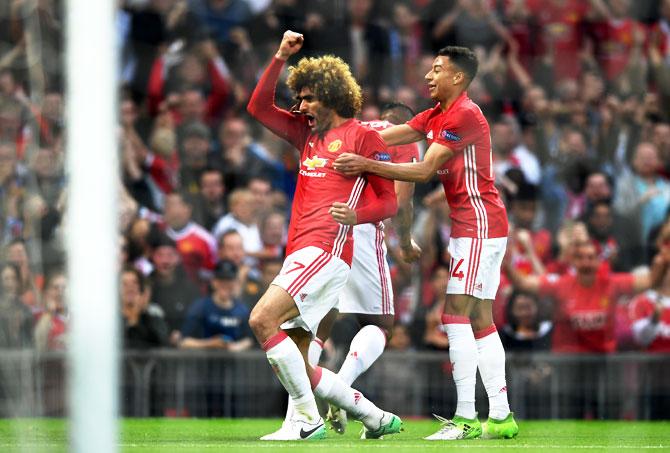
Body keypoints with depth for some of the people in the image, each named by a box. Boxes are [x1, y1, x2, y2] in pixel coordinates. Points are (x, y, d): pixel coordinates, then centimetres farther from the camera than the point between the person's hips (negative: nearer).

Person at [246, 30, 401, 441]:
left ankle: (307, 419, -23)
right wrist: (281, 57, 13)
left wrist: (356, 215, -20)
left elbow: (391, 202, 0)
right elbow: (259, 107, 22)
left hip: (328, 249, -8)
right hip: (300, 252, 8)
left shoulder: (364, 137, 1)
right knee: (299, 368, 3)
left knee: (263, 319, -26)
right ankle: (376, 418, 14)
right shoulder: (308, 132, 22)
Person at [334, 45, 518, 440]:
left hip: (480, 225, -10)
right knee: (480, 321, 8)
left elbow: (425, 170, -19)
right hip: (477, 228, 10)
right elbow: (388, 135, 8)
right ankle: (501, 416, 8)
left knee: (456, 314, -14)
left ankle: (466, 418, -17)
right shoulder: (437, 115, 16)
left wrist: (368, 165, -23)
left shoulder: (465, 115, -14)